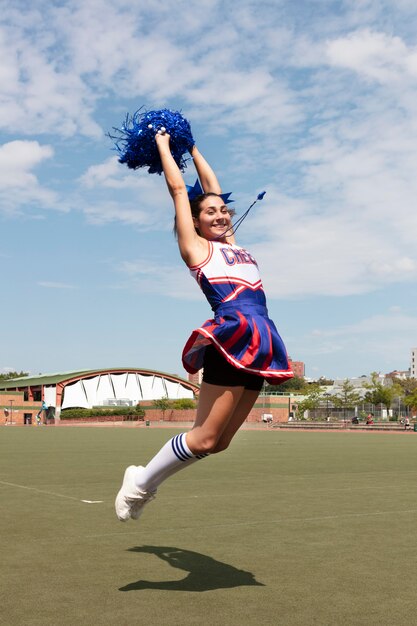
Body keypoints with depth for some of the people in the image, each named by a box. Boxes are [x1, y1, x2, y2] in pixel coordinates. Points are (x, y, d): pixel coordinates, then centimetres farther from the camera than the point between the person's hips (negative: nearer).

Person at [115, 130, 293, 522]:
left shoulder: (230, 242, 24)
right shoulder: (195, 247, 7)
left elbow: (211, 186, 31)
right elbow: (178, 189, 14)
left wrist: (192, 149, 42)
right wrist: (163, 147, 27)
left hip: (260, 345, 7)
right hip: (232, 339, -7)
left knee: (219, 442, 7)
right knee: (204, 438, -9)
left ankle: (147, 480, 23)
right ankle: (139, 482, 12)